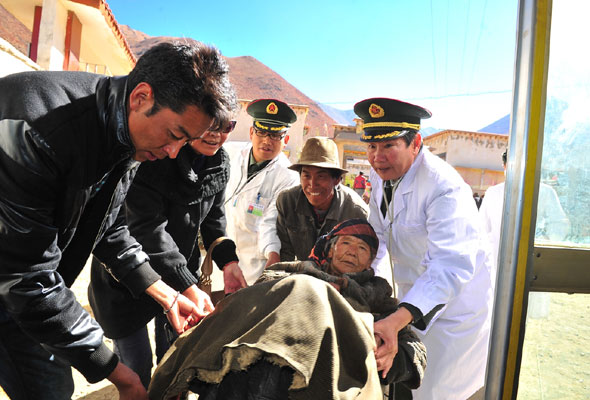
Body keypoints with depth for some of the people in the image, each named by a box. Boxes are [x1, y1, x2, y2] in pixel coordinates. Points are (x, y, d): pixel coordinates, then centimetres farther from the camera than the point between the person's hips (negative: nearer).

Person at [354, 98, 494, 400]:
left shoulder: (445, 188, -30)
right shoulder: (381, 173, -5)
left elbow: (452, 267, -41)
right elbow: (377, 236, 5)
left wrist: (396, 321, -53)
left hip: (454, 305, -6)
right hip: (413, 297, 7)